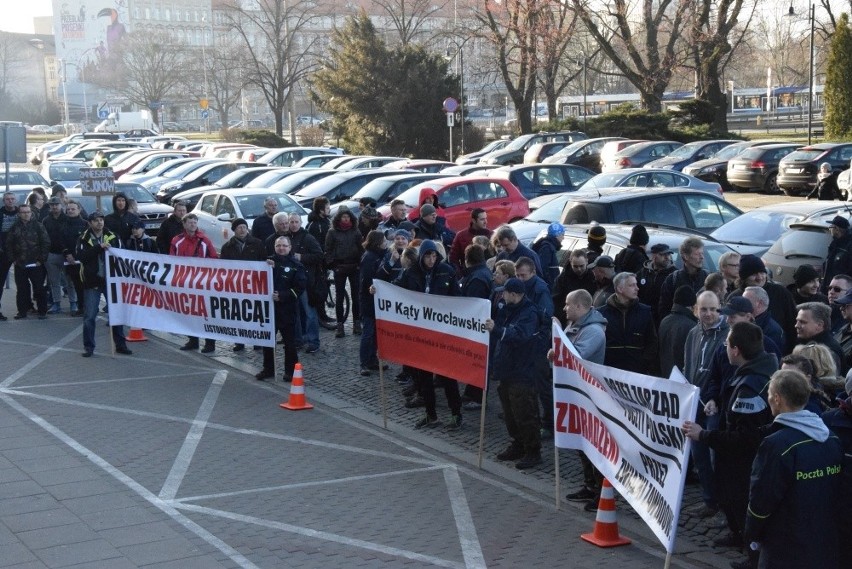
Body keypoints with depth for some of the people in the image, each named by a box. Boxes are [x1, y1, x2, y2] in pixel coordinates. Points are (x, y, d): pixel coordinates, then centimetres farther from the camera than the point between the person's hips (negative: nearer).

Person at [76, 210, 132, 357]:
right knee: (89, 316, -2)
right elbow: (80, 255, -17)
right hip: (92, 282, -2)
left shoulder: (113, 237, 4)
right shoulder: (84, 239, -1)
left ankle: (120, 345, 17)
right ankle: (88, 347, 8)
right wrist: (99, 247, -25)